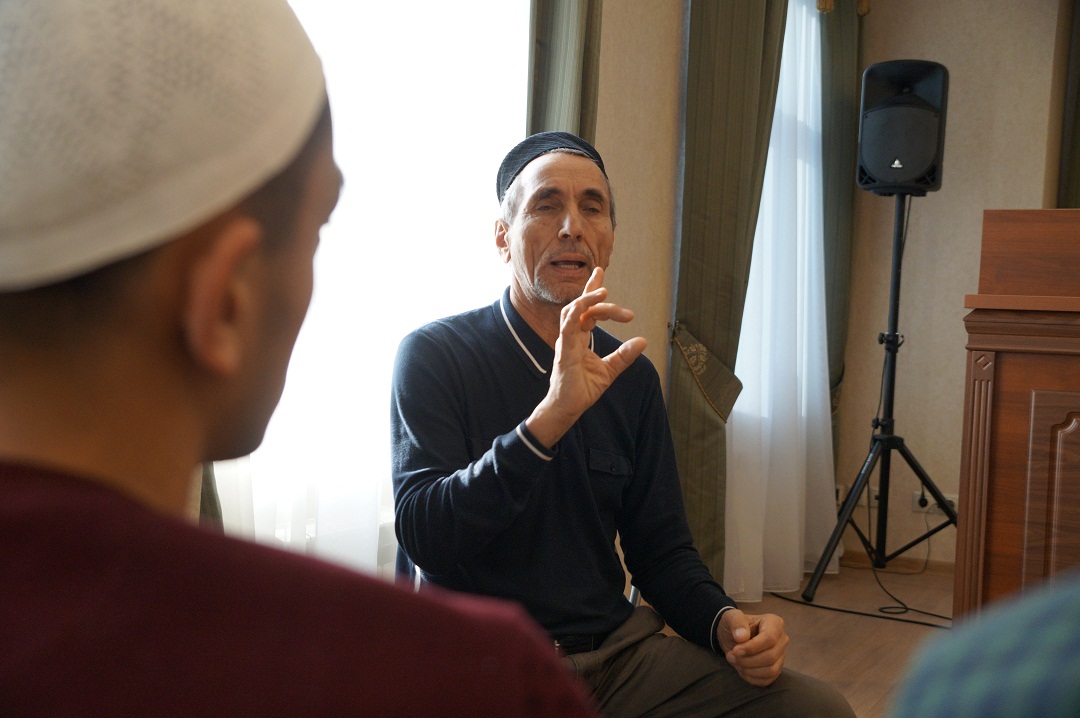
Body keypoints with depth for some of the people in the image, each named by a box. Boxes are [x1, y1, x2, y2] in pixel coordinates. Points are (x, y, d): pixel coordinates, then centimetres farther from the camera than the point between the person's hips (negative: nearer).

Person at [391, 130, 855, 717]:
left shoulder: (631, 376, 9)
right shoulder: (434, 355, -7)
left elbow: (660, 548, 13)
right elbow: (423, 537, -19)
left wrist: (723, 620, -8)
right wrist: (551, 416, -30)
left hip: (615, 649, 4)